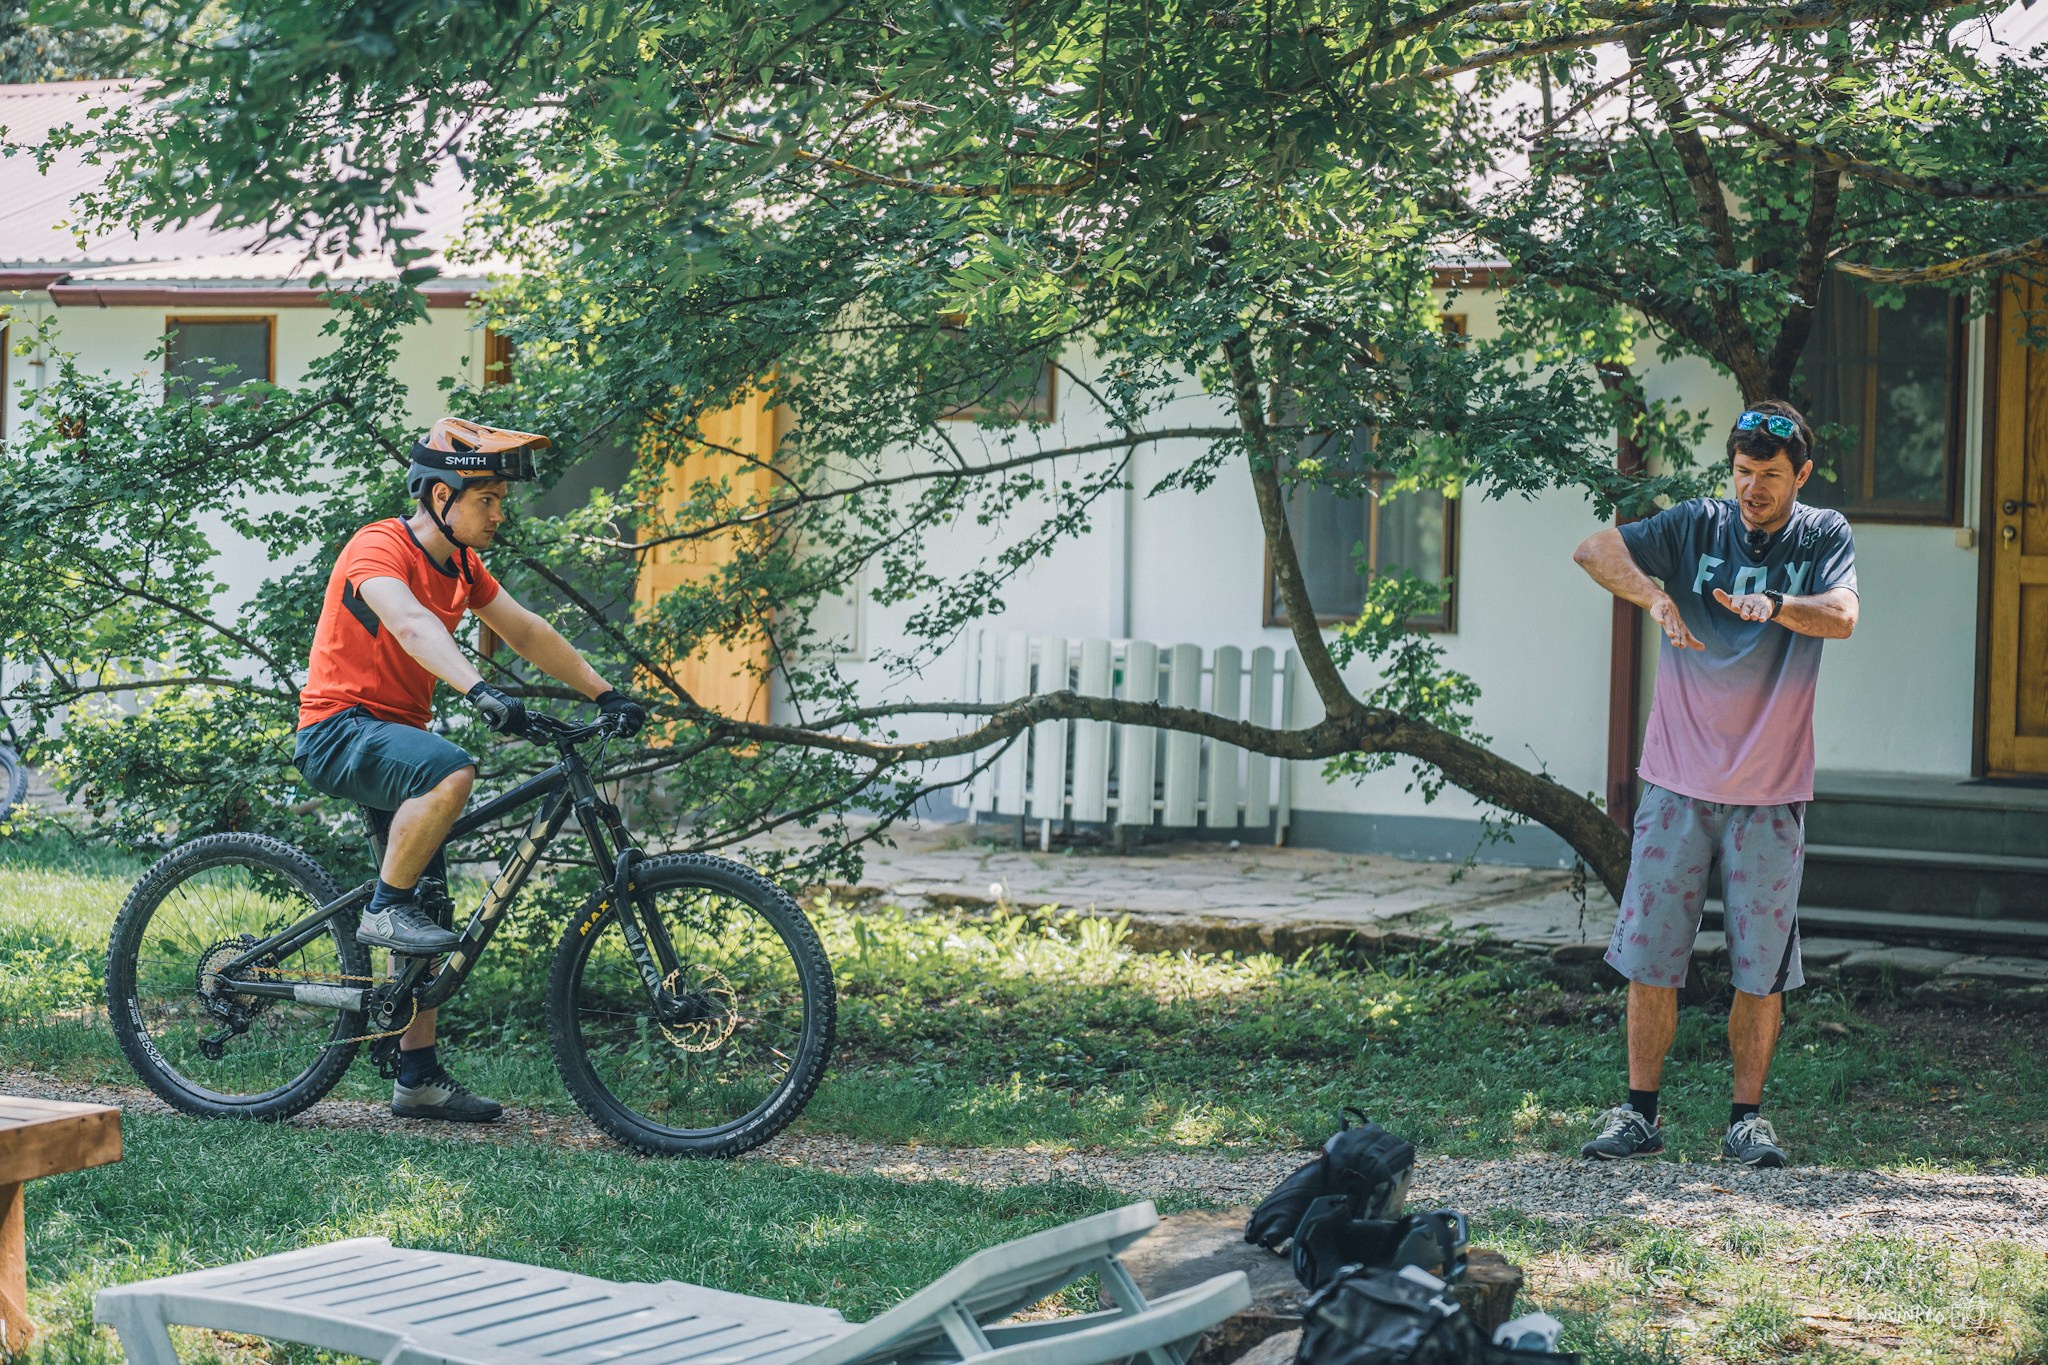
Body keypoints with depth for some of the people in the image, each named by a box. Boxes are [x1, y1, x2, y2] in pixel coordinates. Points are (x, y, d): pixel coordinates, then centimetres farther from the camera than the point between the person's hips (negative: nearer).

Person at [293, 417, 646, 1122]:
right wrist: (481, 692, -52)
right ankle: (384, 907, -18)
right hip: (339, 728, -9)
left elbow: (526, 632, 13)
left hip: (396, 733, 9)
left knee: (428, 913, 7)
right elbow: (410, 624, -37)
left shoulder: (461, 565, 9)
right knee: (450, 771, -38)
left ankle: (419, 1078, 13)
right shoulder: (379, 548, -19)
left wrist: (604, 694, 5)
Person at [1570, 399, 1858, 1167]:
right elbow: (1594, 551, -6)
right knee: (1650, 952, 0)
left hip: (1771, 791, 0)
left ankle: (1747, 1118, 13)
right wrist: (1654, 596, -24)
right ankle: (1639, 1114, 8)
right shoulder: (1696, 526, 3)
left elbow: (1841, 616, -16)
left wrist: (1772, 605, -35)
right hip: (1680, 780, 0)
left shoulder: (1824, 536, 3)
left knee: (1762, 967, 2)